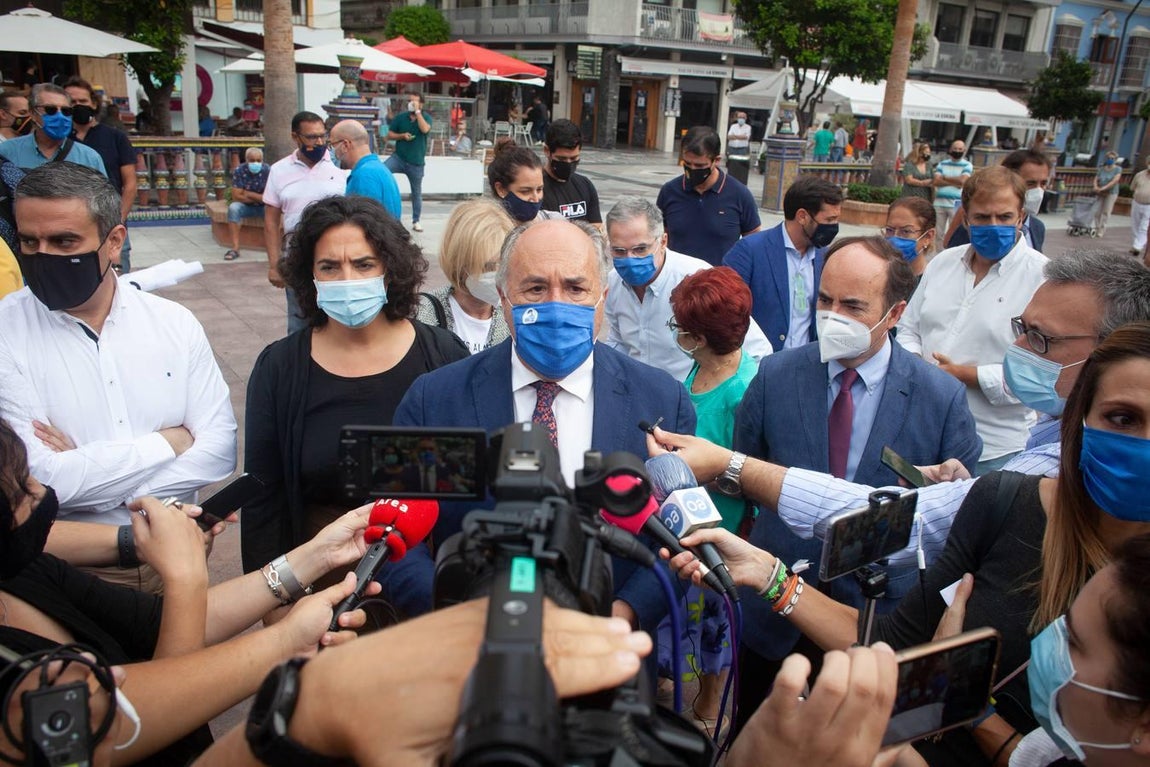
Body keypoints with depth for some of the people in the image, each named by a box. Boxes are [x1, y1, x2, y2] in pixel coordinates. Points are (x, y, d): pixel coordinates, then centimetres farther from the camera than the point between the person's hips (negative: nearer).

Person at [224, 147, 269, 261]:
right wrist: (260, 198, -16)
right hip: (246, 207, 1)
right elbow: (236, 197, -15)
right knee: (233, 208, -30)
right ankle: (235, 249, -31)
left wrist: (249, 194, -15)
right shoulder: (239, 171, -13)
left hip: (264, 207, -1)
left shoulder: (268, 171, -15)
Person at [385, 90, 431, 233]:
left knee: (417, 193, 10)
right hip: (398, 157, 1)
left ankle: (416, 221, 24)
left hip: (416, 162, -1)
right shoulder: (400, 117, 2)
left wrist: (417, 111, -20)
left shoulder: (426, 117, -1)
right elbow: (389, 135, 4)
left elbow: (425, 129, -24)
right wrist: (402, 136, -13)